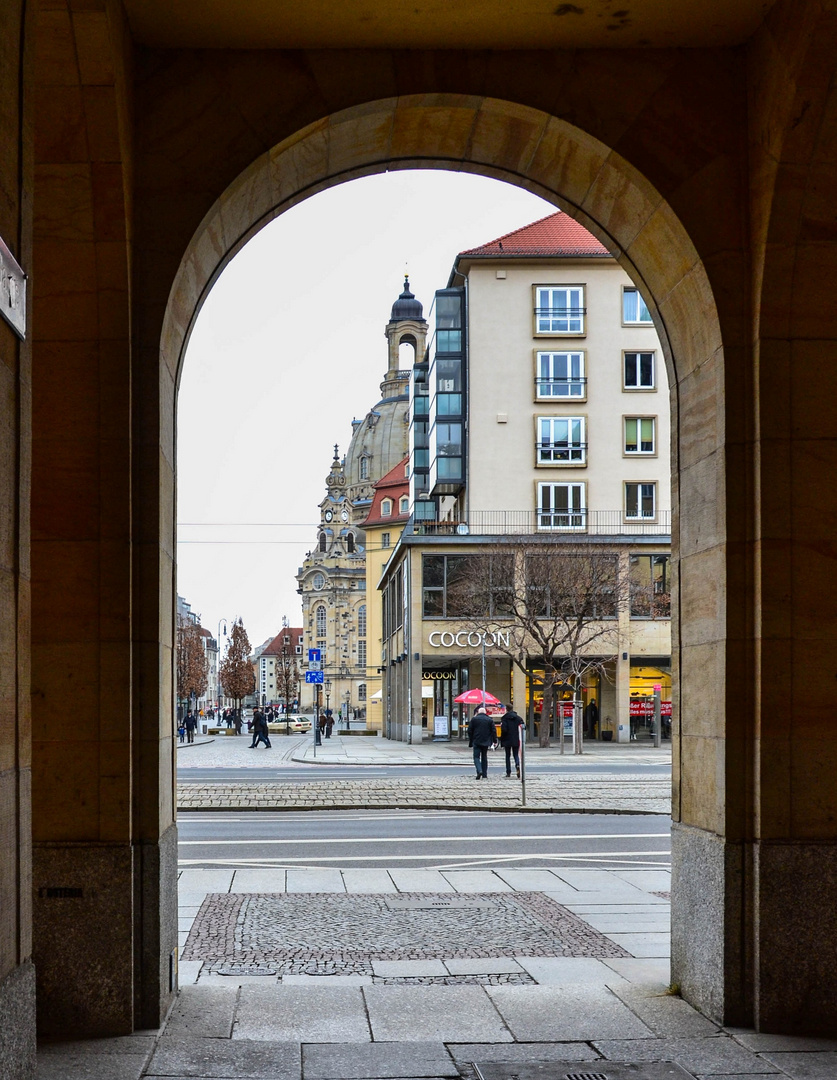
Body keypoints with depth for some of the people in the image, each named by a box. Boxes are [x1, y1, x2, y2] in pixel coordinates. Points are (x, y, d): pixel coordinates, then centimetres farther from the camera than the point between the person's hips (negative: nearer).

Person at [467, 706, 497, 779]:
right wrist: (494, 740, 8)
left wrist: (470, 740, 11)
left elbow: (470, 731, 0)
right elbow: (494, 731, 1)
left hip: (476, 742, -3)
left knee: (476, 757, 1)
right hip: (486, 742, 3)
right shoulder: (490, 720, 3)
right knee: (484, 757, 12)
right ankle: (484, 775, 11)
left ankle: (479, 770, -23)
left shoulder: (474, 719, -1)